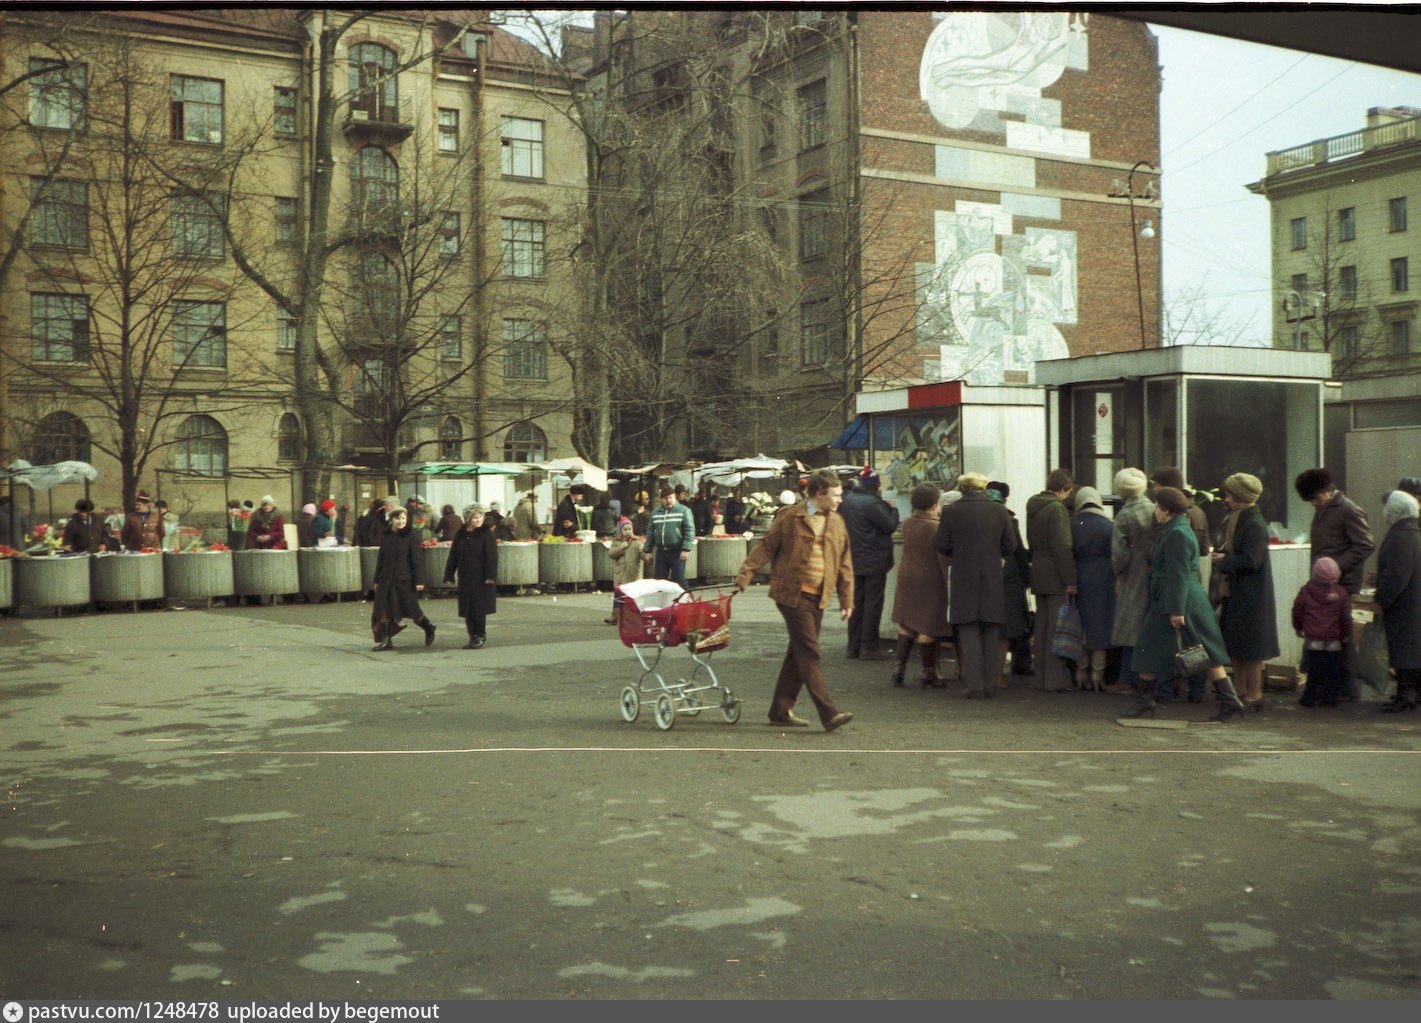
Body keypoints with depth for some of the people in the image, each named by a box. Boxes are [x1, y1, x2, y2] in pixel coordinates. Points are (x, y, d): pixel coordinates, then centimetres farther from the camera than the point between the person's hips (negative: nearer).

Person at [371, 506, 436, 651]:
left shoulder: (410, 536, -6)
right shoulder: (386, 537, 7)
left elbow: (417, 559, -8)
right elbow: (380, 559, 13)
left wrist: (419, 580, -12)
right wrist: (377, 580, 13)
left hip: (404, 580, -4)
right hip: (386, 580, 5)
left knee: (411, 608, 2)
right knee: (383, 610, -1)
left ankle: (428, 628, 29)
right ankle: (385, 640, 8)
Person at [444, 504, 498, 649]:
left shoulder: (486, 533, -5)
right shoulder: (460, 534, 7)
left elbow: (492, 556, -9)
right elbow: (453, 556, 11)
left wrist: (490, 576, -17)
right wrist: (449, 576, 7)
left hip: (481, 578, -4)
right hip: (465, 578, 4)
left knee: (479, 608, -2)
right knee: (467, 610, 5)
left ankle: (481, 636, 11)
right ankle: (473, 637, 15)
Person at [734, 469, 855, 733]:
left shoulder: (837, 522, 12)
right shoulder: (791, 518, -4)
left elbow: (844, 564, 16)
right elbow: (765, 549, -2)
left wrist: (847, 599, 14)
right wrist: (744, 577, -9)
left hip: (818, 597, 7)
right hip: (792, 593, -6)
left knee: (799, 654, 11)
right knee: (809, 654, -10)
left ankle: (781, 711, 20)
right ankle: (829, 713, -13)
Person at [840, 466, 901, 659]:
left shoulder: (846, 501, 5)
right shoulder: (872, 503, -19)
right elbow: (890, 525, -18)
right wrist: (892, 508, 0)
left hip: (853, 561, 7)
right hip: (874, 562, -7)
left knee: (856, 603, 12)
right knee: (873, 602, 1)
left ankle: (853, 646, 14)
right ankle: (869, 645, 1)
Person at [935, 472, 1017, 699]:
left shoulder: (952, 512, -6)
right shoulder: (999, 510, 0)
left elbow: (940, 545, -3)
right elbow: (1010, 546, 3)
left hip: (964, 579, -2)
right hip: (992, 578, 2)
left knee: (968, 632, 2)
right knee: (990, 633, 11)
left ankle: (974, 685, -3)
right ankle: (989, 684, 11)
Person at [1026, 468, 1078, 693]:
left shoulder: (1033, 507, 13)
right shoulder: (1057, 508, -14)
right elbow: (1062, 547, -18)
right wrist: (1070, 580, -15)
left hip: (1038, 574, 9)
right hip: (1055, 576, -9)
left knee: (1042, 625, 13)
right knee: (1057, 627, -5)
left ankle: (1041, 678, 17)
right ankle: (1054, 680, -4)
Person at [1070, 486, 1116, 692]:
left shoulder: (1071, 525, -1)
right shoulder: (1109, 526, -7)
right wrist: (1117, 581, 0)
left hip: (1079, 582, 2)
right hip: (1103, 583, -2)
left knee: (1081, 627, 10)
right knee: (1100, 627, 3)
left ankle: (1081, 674, 13)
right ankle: (1097, 673, 4)